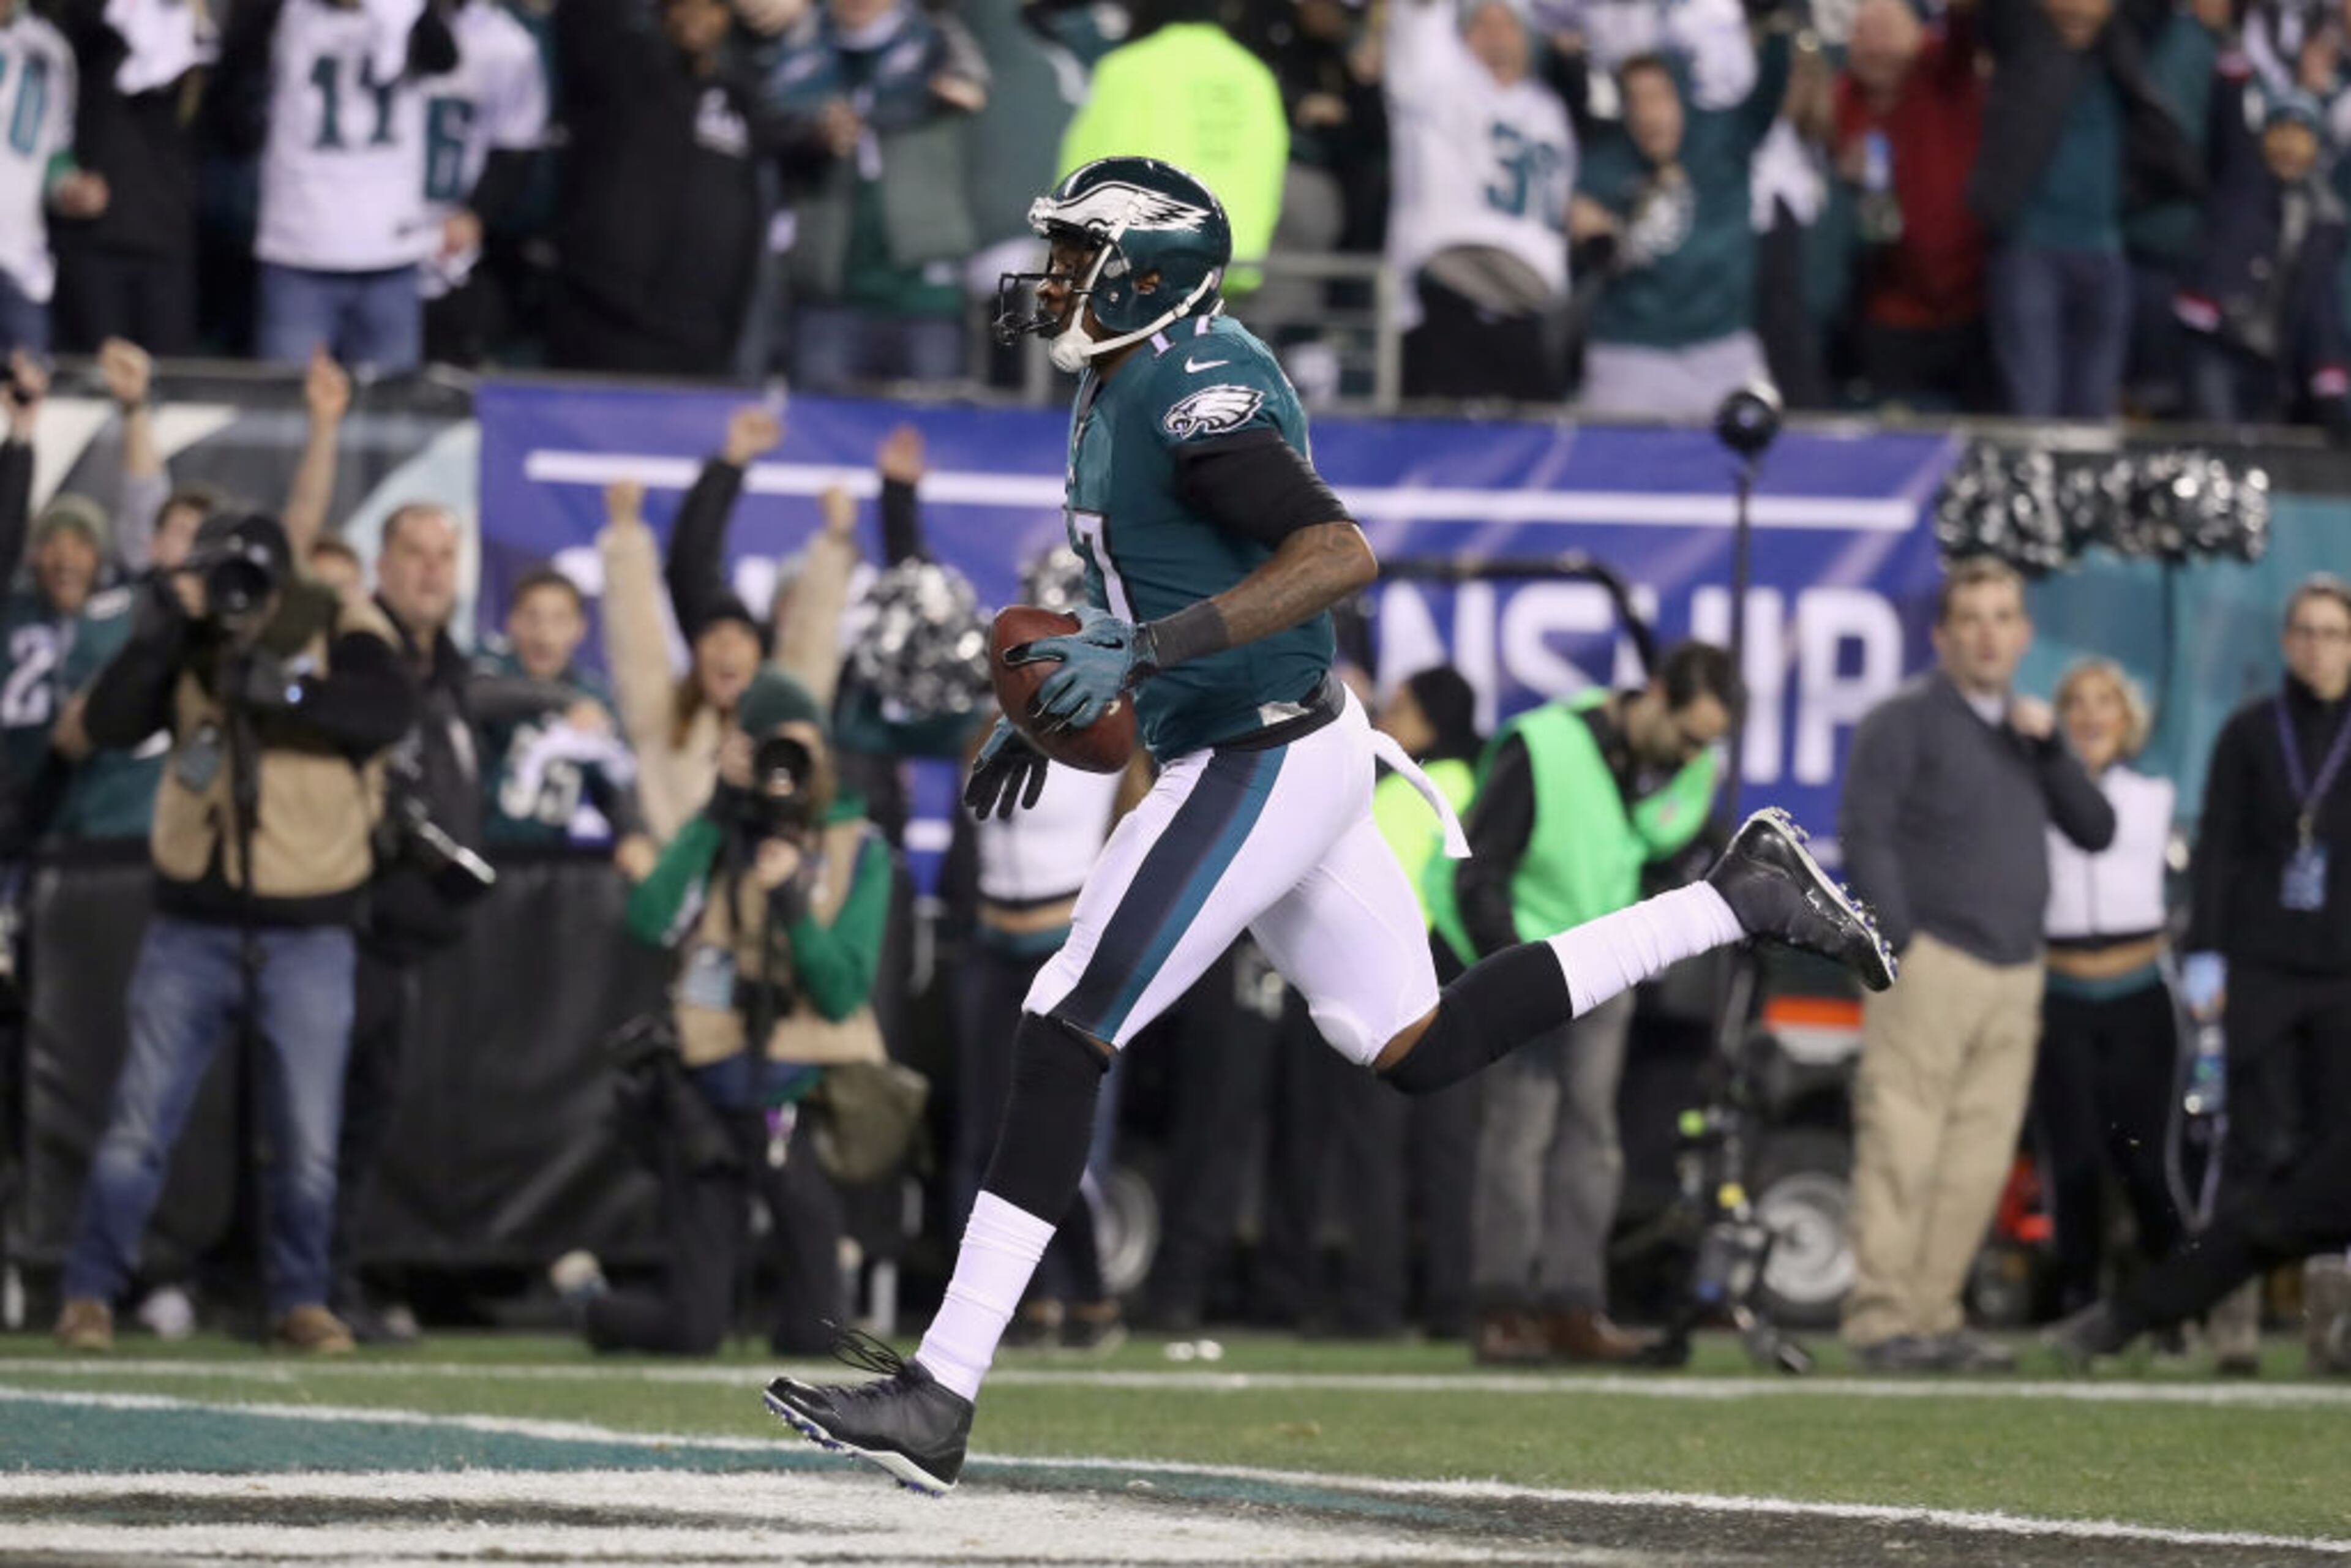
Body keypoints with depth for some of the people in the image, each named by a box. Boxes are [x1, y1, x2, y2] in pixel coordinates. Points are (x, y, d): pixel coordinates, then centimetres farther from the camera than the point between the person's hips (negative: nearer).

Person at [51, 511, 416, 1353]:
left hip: (307, 937, -1)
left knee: (309, 1146, 3)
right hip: (193, 929, 1)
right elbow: (109, 723, -11)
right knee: (136, 1131, -2)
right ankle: (88, 1296, 7)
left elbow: (388, 713, -24)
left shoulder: (342, 634, -5)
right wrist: (157, 629, -22)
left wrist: (282, 688, -35)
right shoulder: (187, 648, 2)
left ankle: (300, 1300, 19)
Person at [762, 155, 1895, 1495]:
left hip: (1261, 769, -10)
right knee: (1421, 1050, 16)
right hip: (1288, 761, 10)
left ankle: (941, 1392, -14)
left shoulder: (1193, 389, -17)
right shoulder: (1125, 387, 13)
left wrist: (1145, 649, -32)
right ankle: (1742, 900, 21)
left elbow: (1338, 554, -27)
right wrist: (1060, 702, 18)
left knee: (1063, 1039, -12)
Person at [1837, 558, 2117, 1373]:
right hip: (1931, 967, -6)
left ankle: (1934, 1314, 8)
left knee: (1980, 1162, 3)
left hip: (2014, 971, 6)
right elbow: (1865, 836, -6)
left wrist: (2051, 746, 1)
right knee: (1902, 1149, -11)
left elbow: (2096, 832, 14)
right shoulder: (1906, 722, 1)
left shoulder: (2026, 730, 21)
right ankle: (1881, 1320, -11)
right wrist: (1903, 947, -14)